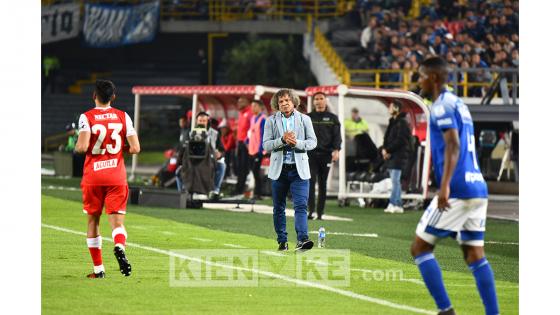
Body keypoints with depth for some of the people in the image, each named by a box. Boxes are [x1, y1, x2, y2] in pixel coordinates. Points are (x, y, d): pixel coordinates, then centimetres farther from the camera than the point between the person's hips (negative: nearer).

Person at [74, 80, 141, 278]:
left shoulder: (86, 117, -5)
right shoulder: (123, 117, 2)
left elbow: (82, 147, -19)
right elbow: (135, 148, -3)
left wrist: (77, 147, 4)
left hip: (93, 177, -1)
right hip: (117, 177, 1)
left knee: (92, 221, 13)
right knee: (117, 222, -2)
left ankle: (98, 268, 14)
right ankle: (119, 247, -35)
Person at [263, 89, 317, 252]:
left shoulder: (304, 119, 5)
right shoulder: (271, 121, 4)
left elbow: (312, 142, 3)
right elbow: (266, 145, -2)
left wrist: (296, 143, -15)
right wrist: (282, 140, -18)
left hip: (299, 169, -1)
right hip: (279, 169, 1)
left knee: (301, 205, -14)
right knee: (278, 208, 7)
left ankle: (302, 239, -23)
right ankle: (282, 241, 18)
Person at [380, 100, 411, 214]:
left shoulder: (402, 123, -9)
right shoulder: (392, 122, 19)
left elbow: (400, 140, -17)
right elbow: (387, 137, 19)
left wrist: (388, 150, -15)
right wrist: (384, 149, 0)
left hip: (398, 156, -9)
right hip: (390, 156, 9)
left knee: (395, 181, -12)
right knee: (395, 181, 9)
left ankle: (392, 204, -17)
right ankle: (398, 206, 11)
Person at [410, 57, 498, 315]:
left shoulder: (442, 106, -8)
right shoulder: (460, 104, 21)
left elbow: (453, 144, -21)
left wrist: (445, 185, -30)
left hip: (457, 190, -9)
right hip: (478, 188, 9)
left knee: (420, 248, -1)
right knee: (475, 255, 8)